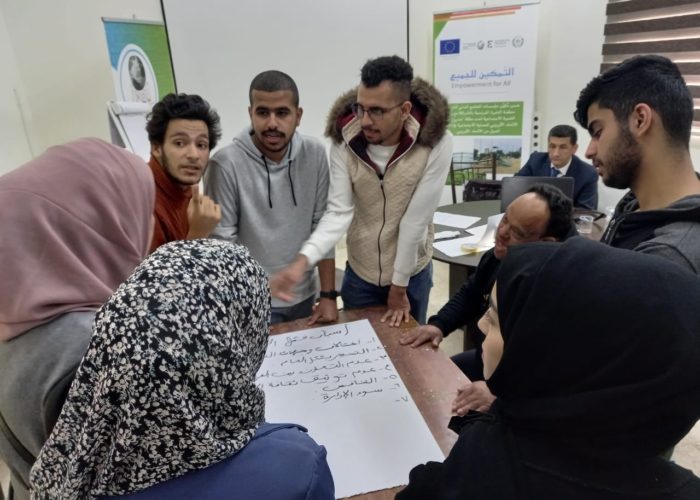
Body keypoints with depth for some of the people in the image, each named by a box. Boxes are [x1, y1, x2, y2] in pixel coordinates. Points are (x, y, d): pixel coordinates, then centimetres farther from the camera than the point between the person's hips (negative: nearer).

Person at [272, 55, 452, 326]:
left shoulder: (435, 143, -23)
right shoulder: (344, 141, -16)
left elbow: (416, 219, -20)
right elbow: (338, 212, -17)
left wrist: (400, 286, -13)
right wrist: (302, 260, -33)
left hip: (411, 272, -1)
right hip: (359, 272, 1)